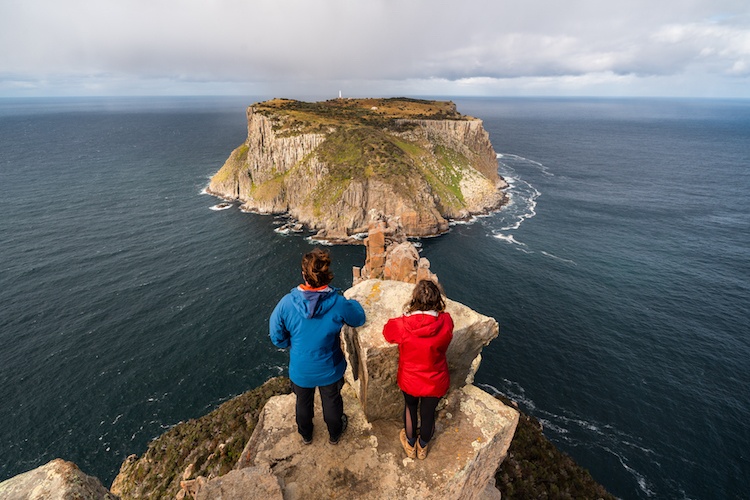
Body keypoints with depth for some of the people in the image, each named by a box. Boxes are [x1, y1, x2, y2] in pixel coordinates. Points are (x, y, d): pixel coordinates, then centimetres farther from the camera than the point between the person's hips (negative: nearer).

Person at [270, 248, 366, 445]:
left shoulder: (287, 302, -27)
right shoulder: (338, 303, -28)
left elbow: (277, 337, -14)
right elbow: (359, 319, -7)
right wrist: (353, 303, 12)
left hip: (300, 369, 1)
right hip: (329, 369, -1)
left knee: (303, 402, 30)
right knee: (332, 402, 28)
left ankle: (305, 434, 57)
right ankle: (334, 434, 54)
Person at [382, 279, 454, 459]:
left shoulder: (402, 325, -29)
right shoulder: (446, 322, -26)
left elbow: (387, 332, -5)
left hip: (409, 380, 0)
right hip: (436, 383, 1)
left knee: (410, 407, 30)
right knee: (428, 413, 27)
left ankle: (410, 444, 55)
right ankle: (422, 447, 55)